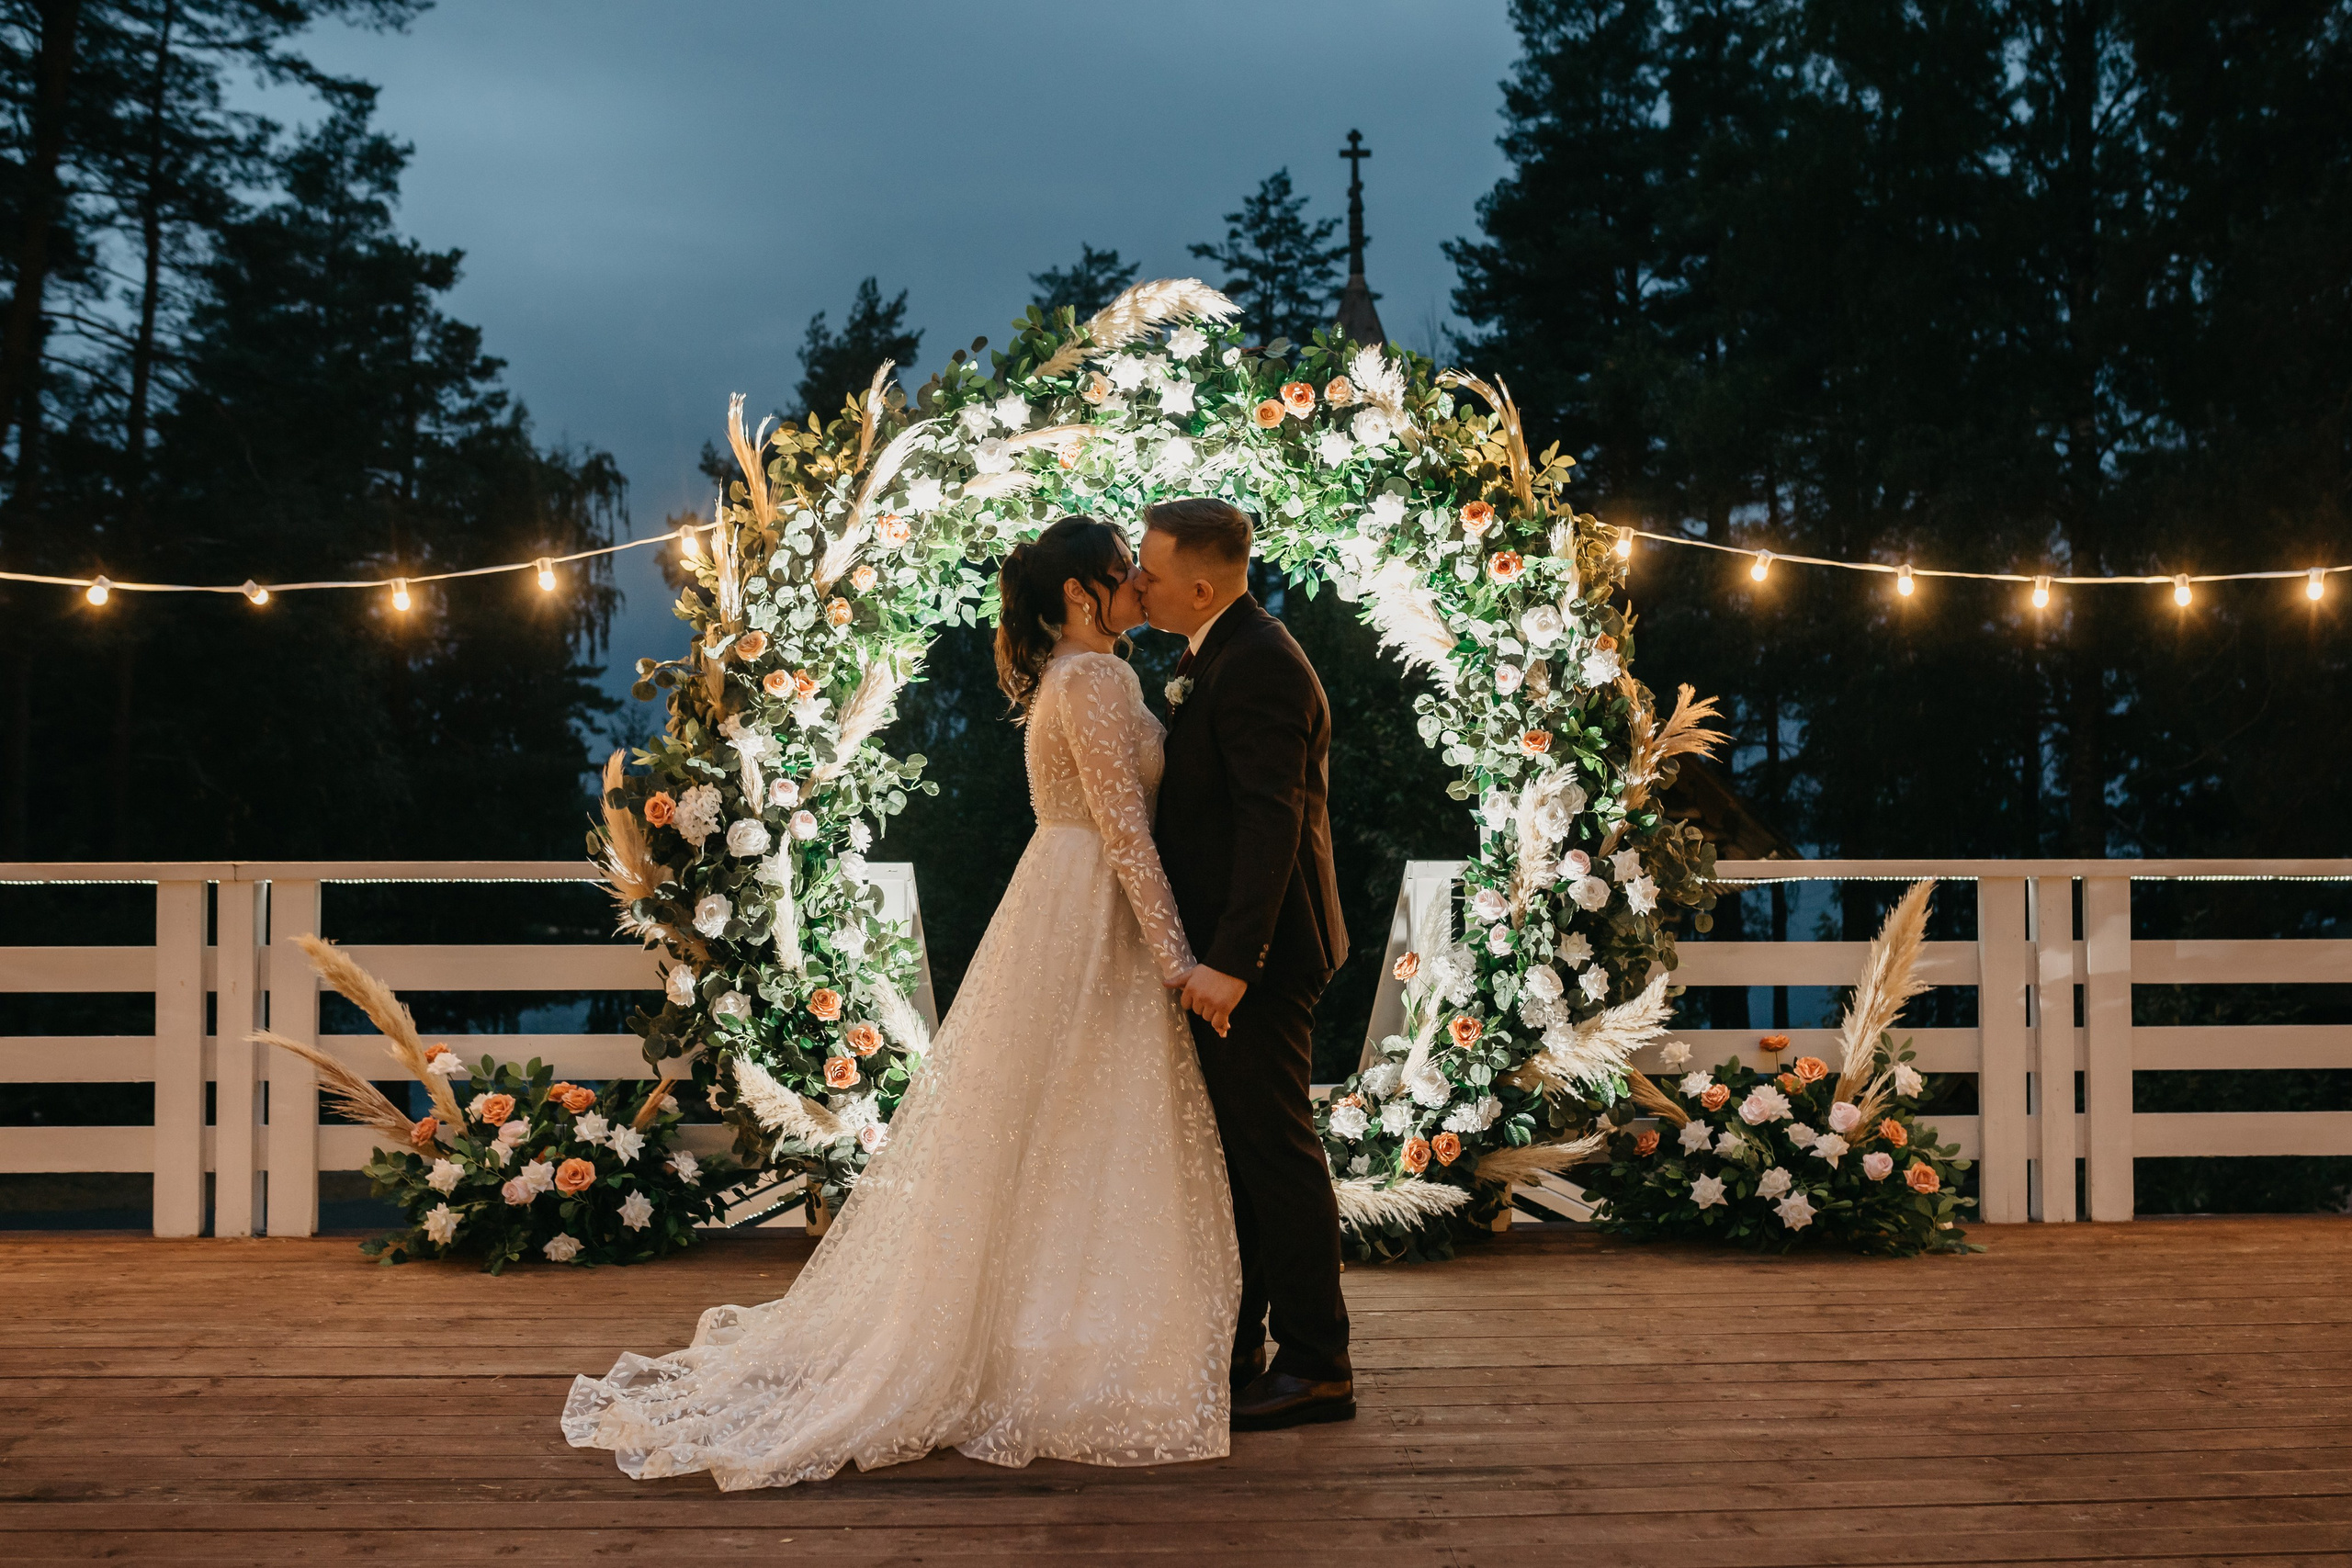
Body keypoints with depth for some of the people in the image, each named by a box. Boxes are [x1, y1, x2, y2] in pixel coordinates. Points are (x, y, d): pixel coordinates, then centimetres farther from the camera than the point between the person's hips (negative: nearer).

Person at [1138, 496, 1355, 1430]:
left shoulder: (1257, 665, -18)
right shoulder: (1216, 654, 14)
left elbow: (1272, 823, -25)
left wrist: (1230, 961, -28)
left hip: (1257, 956, -11)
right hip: (1226, 949, 11)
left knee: (1275, 1152, -3)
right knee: (1232, 1152, 16)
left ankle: (1316, 1369, 8)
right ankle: (1232, 1349, 28)